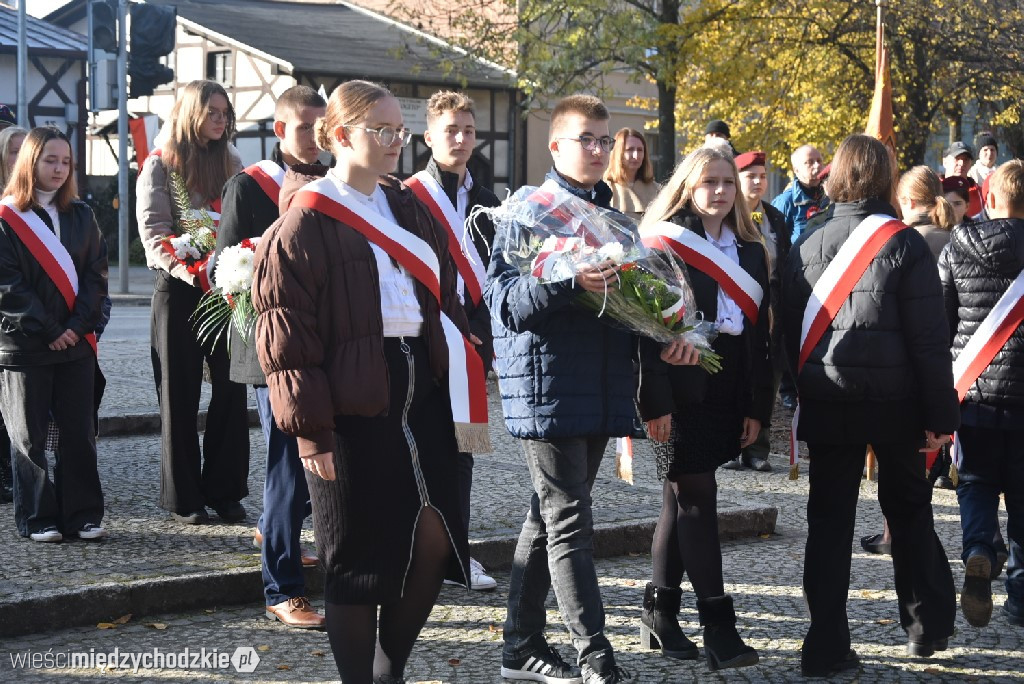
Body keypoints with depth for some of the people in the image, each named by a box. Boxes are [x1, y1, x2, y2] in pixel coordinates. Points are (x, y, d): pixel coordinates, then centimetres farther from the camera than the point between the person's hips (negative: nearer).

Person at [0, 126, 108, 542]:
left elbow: (95, 273, 5)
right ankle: (37, 519, 10)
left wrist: (79, 325, -8)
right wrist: (48, 330, -12)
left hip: (76, 342, 4)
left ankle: (83, 515, 11)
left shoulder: (80, 215, 11)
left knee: (79, 433, 4)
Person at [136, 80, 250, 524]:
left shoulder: (231, 163, 13)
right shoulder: (160, 166, 0)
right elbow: (154, 231, -9)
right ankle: (184, 497, 10)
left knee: (231, 391, 1)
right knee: (180, 395, 3)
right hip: (179, 289, -3)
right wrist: (186, 269, -24)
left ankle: (225, 490, 10)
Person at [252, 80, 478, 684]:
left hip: (420, 387, 7)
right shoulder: (307, 221, -8)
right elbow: (287, 334, -11)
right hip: (353, 402, -6)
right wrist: (311, 428, -15)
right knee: (359, 558, 2)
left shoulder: (409, 207, 14)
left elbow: (443, 294, 20)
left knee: (435, 538, 5)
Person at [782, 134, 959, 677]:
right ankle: (927, 627, 24)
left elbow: (791, 334, 8)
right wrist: (941, 414, -5)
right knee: (908, 510, 15)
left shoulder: (806, 248, 3)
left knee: (828, 520, 6)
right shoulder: (904, 244, -8)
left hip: (825, 404, 2)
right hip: (895, 402, -2)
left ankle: (827, 647, 3)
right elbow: (929, 339, -9)